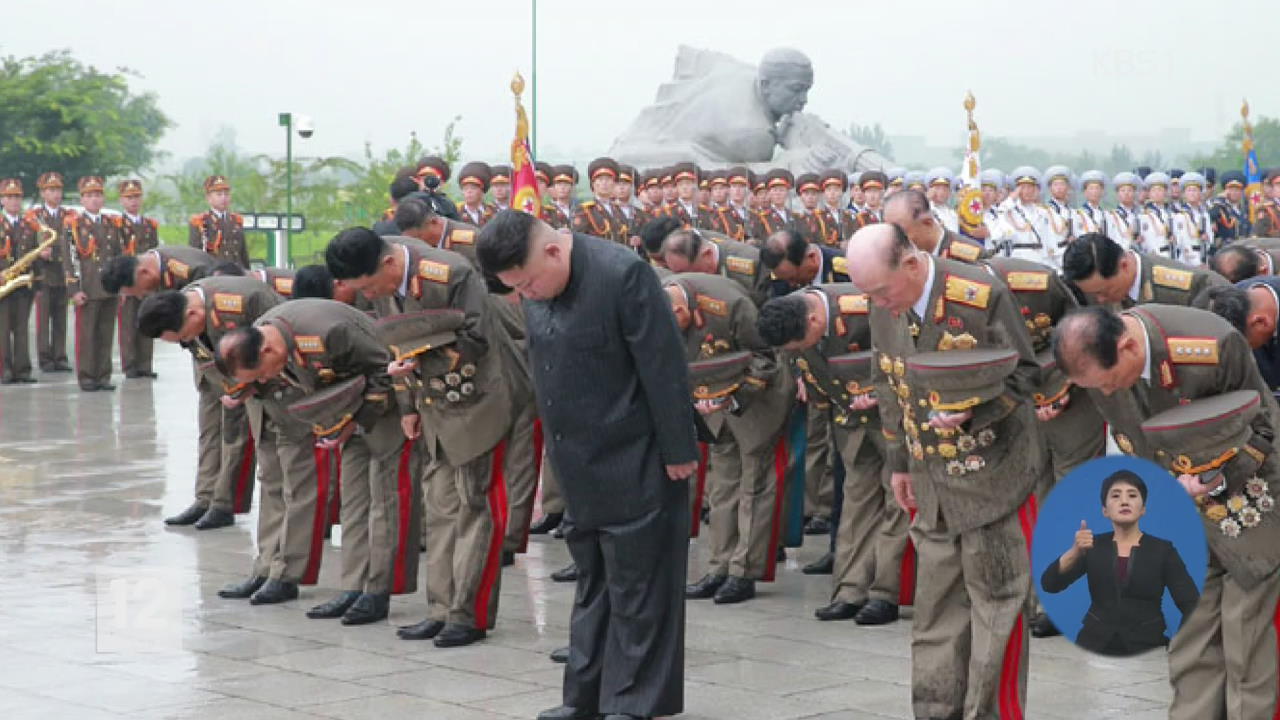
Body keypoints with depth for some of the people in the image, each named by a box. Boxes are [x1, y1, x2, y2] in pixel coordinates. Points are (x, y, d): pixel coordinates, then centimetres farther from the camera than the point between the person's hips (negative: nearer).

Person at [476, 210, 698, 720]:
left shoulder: (622, 275, -20)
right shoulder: (538, 287, 3)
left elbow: (664, 367, -18)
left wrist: (678, 452, -16)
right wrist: (559, 449, 13)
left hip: (633, 463, -7)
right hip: (578, 463, 7)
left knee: (636, 585, 1)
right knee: (592, 579, 15)